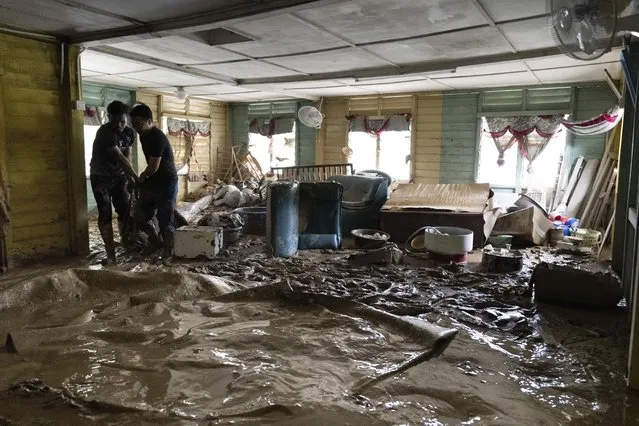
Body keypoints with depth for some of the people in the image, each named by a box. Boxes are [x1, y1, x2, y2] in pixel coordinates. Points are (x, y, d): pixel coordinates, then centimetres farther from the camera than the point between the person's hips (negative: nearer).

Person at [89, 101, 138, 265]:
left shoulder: (129, 132, -4)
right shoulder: (105, 132, -25)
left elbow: (127, 156, -1)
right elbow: (120, 158, -27)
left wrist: (128, 176, -15)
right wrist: (136, 178, -25)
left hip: (119, 176, 5)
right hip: (101, 177, -5)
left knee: (125, 211, 2)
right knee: (105, 214, -7)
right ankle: (110, 254, -5)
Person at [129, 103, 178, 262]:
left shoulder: (157, 137, -22)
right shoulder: (144, 136, 8)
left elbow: (153, 167, -20)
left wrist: (142, 177, -3)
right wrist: (144, 178, 13)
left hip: (167, 183, -9)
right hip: (152, 181, 9)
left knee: (165, 221, -1)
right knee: (142, 217, 11)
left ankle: (168, 254, 12)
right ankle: (155, 242, 33)